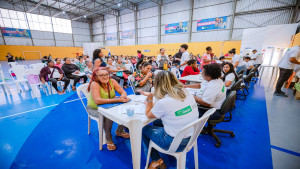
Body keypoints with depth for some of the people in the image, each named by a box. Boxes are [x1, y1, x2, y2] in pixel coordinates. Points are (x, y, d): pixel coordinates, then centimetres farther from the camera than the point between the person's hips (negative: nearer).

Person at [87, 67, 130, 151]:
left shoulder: (112, 81, -11)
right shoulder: (94, 84, -25)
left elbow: (123, 91, -11)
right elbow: (97, 101, -38)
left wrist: (123, 96, -37)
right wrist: (117, 100, -45)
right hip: (94, 109, -4)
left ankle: (119, 131, 13)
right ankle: (108, 139, -4)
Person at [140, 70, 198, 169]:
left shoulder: (163, 102, -28)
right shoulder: (186, 92, -6)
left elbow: (148, 115, -7)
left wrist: (149, 98, 0)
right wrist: (152, 95, 14)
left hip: (176, 143, -7)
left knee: (144, 128, 12)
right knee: (157, 123, 23)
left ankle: (157, 161, 27)